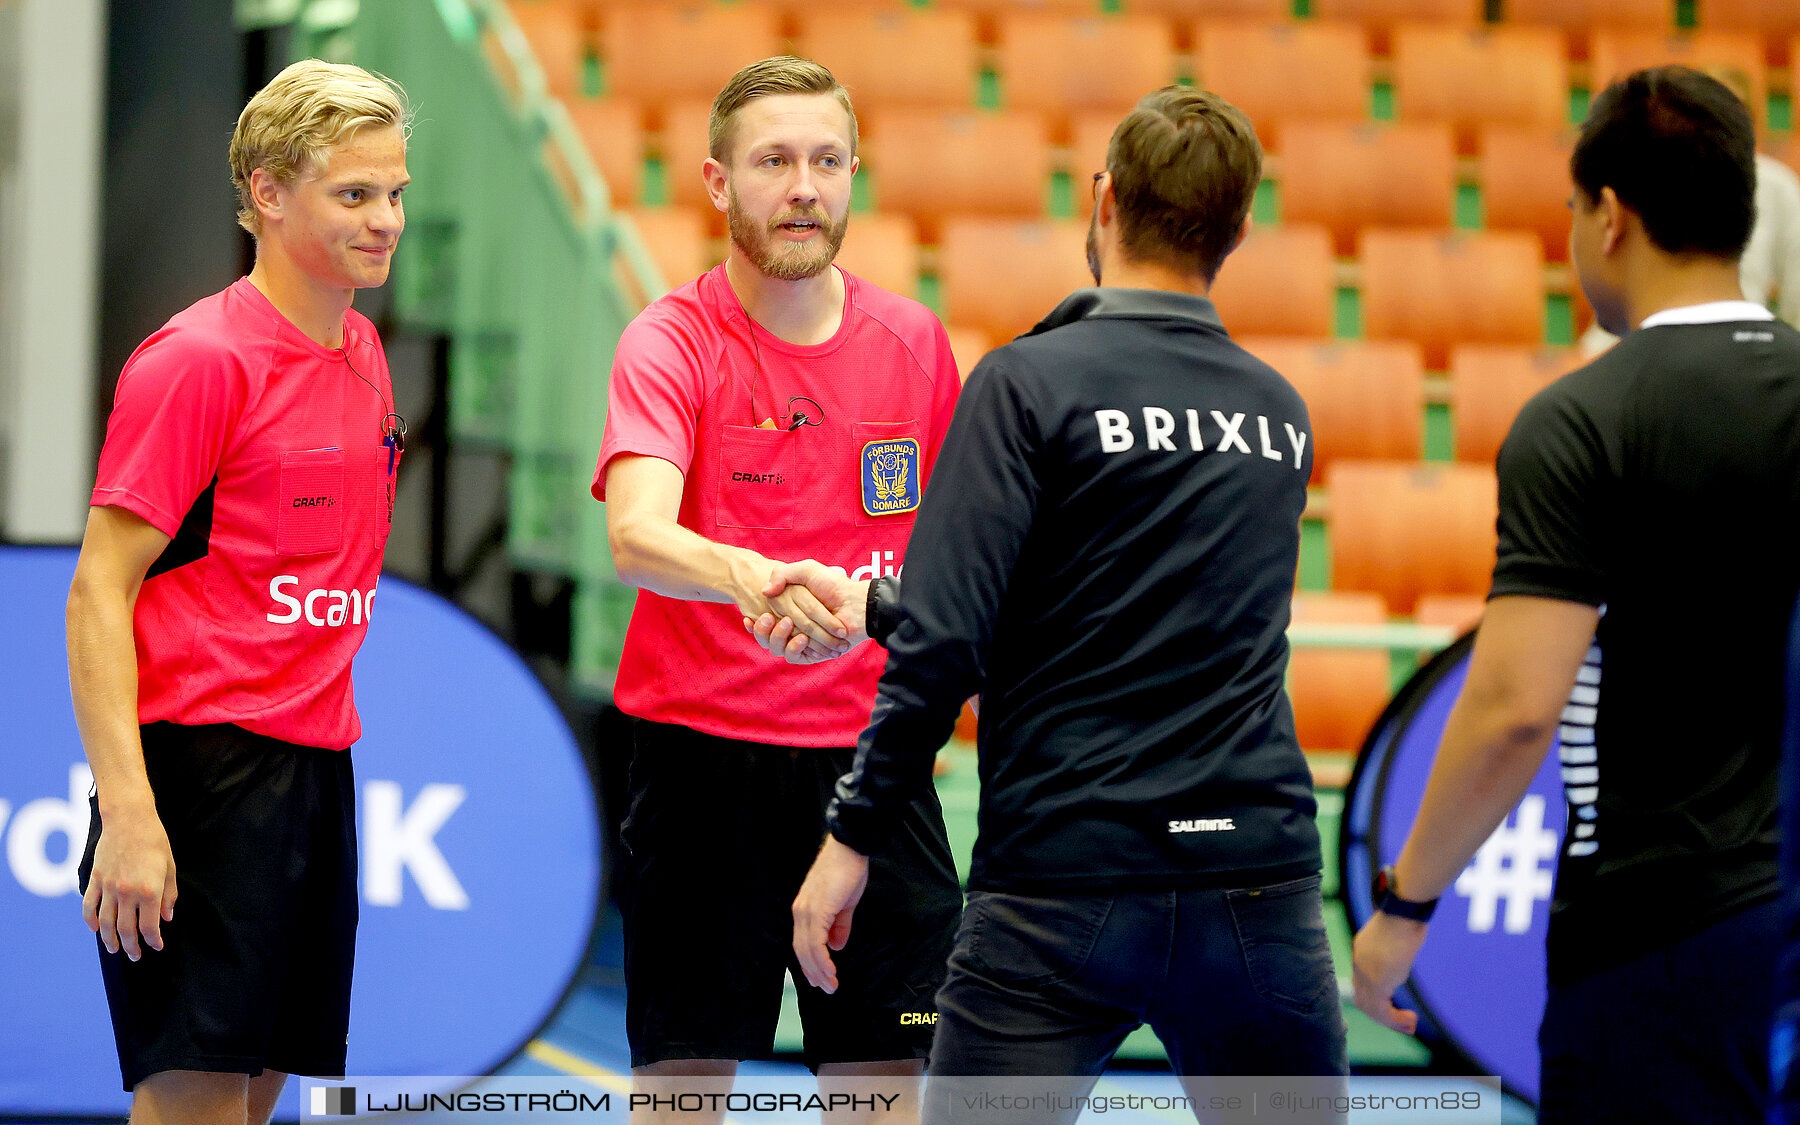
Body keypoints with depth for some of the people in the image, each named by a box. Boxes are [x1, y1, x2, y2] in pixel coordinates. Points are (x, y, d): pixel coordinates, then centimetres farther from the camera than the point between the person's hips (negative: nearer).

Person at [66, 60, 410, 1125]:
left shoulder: (363, 355, 13)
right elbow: (100, 590, -13)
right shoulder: (197, 358, -11)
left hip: (317, 760, 8)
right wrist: (127, 814, -21)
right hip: (203, 761, -8)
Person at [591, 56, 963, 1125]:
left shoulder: (913, 342, 5)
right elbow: (638, 536, -26)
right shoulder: (671, 343, -8)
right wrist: (751, 580, -45)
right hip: (704, 748, -3)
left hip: (871, 752, 3)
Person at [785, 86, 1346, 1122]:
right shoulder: (1283, 414, 12)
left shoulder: (1031, 382, -7)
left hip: (1062, 889, -4)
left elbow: (945, 641, -14)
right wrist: (869, 604, 19)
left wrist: (854, 839, -5)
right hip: (1257, 880, 4)